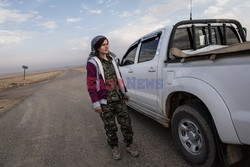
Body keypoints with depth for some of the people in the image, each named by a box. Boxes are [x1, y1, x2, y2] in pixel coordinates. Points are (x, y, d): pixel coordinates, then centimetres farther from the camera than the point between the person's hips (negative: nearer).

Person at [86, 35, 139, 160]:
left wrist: (124, 92, 17)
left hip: (119, 98, 5)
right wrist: (95, 103, -12)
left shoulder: (112, 58, 8)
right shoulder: (92, 62, -9)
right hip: (105, 102, -4)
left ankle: (129, 145, 29)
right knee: (110, 127, 10)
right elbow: (91, 84, -10)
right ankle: (114, 147, 33)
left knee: (126, 123, 9)